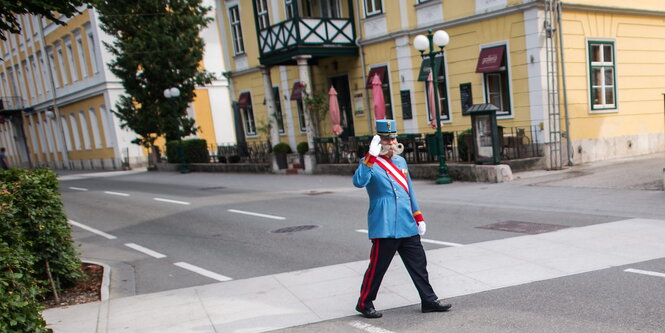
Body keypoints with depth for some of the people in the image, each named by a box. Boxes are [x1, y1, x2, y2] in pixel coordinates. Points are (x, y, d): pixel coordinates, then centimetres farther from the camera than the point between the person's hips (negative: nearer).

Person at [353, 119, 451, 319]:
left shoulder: (400, 161, 15)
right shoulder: (370, 163, -8)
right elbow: (359, 182, -29)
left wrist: (419, 217, 19)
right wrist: (371, 156, -34)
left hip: (407, 226, 7)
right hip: (384, 227, -7)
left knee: (418, 264, 12)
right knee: (377, 267, 2)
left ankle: (429, 300, 24)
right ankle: (364, 304, 18)